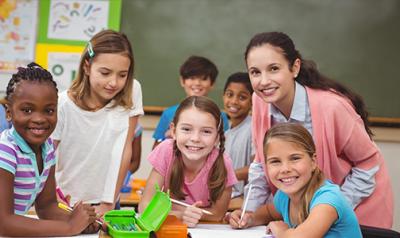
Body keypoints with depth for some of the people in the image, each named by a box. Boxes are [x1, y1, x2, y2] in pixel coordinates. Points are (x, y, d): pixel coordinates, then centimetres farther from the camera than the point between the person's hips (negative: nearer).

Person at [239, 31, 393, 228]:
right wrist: (249, 212, -10)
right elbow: (263, 163, -2)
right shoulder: (261, 101, -16)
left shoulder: (331, 106, -31)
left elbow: (368, 163, -17)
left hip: (358, 202, -4)